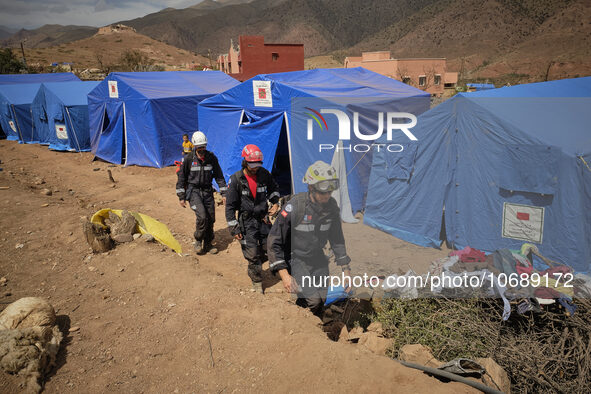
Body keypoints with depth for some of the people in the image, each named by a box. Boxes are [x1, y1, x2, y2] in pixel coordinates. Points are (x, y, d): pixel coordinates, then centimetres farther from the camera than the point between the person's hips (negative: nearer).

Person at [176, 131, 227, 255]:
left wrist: (223, 193, 3)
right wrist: (181, 197, -2)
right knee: (202, 216, -21)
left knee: (211, 218, 4)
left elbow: (219, 176, 7)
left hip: (207, 191, 3)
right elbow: (181, 178, 0)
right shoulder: (188, 158, -7)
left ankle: (208, 244, 22)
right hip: (193, 190, -3)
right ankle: (198, 241, 2)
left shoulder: (211, 157, 0)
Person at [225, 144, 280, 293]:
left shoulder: (264, 174, -3)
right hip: (246, 222, -4)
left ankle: (252, 268, 38)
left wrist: (275, 203, 1)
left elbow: (274, 189, 19)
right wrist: (234, 229, -11)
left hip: (263, 219, 4)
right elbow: (230, 206, -9)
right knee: (253, 254, -3)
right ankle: (257, 282, 18)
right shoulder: (236, 179, -13)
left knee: (268, 250, 9)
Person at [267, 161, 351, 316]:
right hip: (295, 259, -5)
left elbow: (337, 239, 6)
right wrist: (284, 274, -25)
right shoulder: (295, 206, -26)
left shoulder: (332, 207, -9)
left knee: (321, 299, 7)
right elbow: (274, 241, -21)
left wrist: (345, 268, 4)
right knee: (313, 300, -17)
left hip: (318, 259, 5)